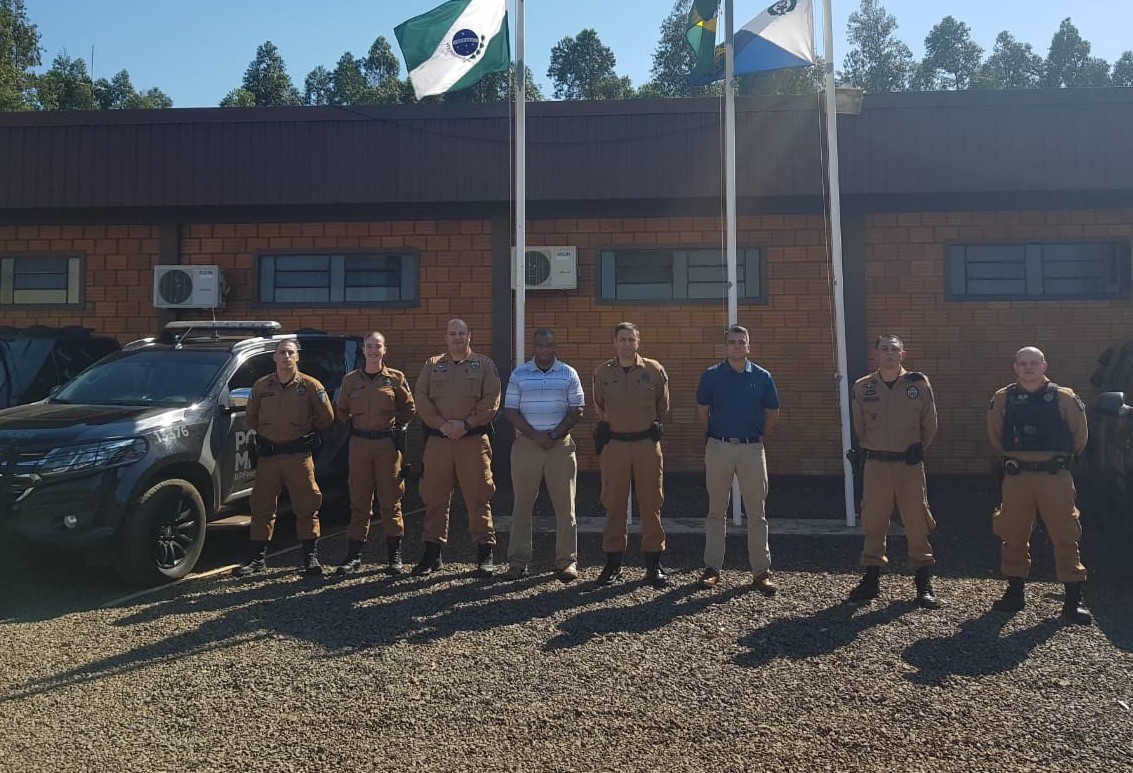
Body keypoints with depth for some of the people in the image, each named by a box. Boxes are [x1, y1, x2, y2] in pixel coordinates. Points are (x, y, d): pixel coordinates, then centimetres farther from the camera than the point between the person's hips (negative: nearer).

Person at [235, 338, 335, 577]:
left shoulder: (310, 385, -2)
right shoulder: (261, 386, 6)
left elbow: (326, 417, 4)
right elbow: (250, 418, 18)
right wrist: (267, 431, 12)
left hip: (299, 455, -3)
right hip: (267, 455, 3)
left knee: (306, 506, 0)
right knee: (262, 507, 7)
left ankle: (311, 556, 9)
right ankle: (258, 557, 18)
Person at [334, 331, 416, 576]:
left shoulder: (396, 378, 3)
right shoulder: (351, 379, 8)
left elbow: (409, 410, 10)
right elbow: (341, 410, 19)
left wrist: (393, 426, 5)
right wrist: (356, 425, 10)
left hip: (388, 443, -2)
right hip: (359, 443, 2)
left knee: (391, 500, 1)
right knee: (359, 501, 6)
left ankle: (394, 556, 8)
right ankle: (354, 555, 13)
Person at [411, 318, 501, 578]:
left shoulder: (484, 365, 7)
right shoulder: (432, 366, 13)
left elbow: (491, 401, -1)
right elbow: (421, 399, 4)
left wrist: (466, 424, -12)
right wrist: (441, 424, -10)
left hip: (474, 440, -2)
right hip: (438, 440, 2)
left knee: (479, 498, -2)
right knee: (434, 497, 6)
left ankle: (485, 554, 6)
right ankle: (432, 553, 17)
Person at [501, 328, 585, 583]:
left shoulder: (569, 374, 5)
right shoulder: (519, 375, 6)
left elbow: (576, 411, 3)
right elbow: (510, 411, 2)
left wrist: (554, 434, -10)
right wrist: (534, 435, -10)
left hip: (561, 445, 0)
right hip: (526, 444, 0)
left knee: (565, 505, 1)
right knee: (522, 504, 3)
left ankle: (566, 561, 9)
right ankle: (518, 561, 9)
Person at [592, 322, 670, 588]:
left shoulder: (654, 370, 0)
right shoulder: (602, 372, 3)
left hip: (647, 444, -1)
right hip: (614, 444, 1)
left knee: (651, 504, 4)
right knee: (614, 505, 6)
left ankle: (654, 564, 15)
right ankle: (613, 564, 16)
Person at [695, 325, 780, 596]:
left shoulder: (762, 377, 1)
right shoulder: (711, 376, 0)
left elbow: (772, 413, 12)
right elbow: (702, 410, 11)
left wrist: (758, 435, 12)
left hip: (752, 449, 0)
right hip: (718, 448, 0)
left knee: (756, 512, 4)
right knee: (716, 511, 8)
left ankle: (761, 571, 11)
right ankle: (712, 567, 16)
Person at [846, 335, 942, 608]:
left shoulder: (919, 384, -1)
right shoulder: (862, 388, 2)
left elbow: (929, 424, 8)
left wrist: (918, 448, 6)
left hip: (910, 464, -1)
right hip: (875, 464, 1)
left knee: (917, 524, 1)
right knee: (873, 523, 7)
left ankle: (924, 584, 12)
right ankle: (871, 580, 19)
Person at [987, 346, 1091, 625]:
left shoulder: (1064, 398, -2)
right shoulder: (1003, 399, 1)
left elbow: (1079, 434, 11)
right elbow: (995, 436, 15)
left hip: (1055, 476, -2)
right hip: (1016, 477, 2)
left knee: (1065, 536, 0)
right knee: (1013, 536, 8)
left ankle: (1074, 598, 7)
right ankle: (1014, 592, 20)